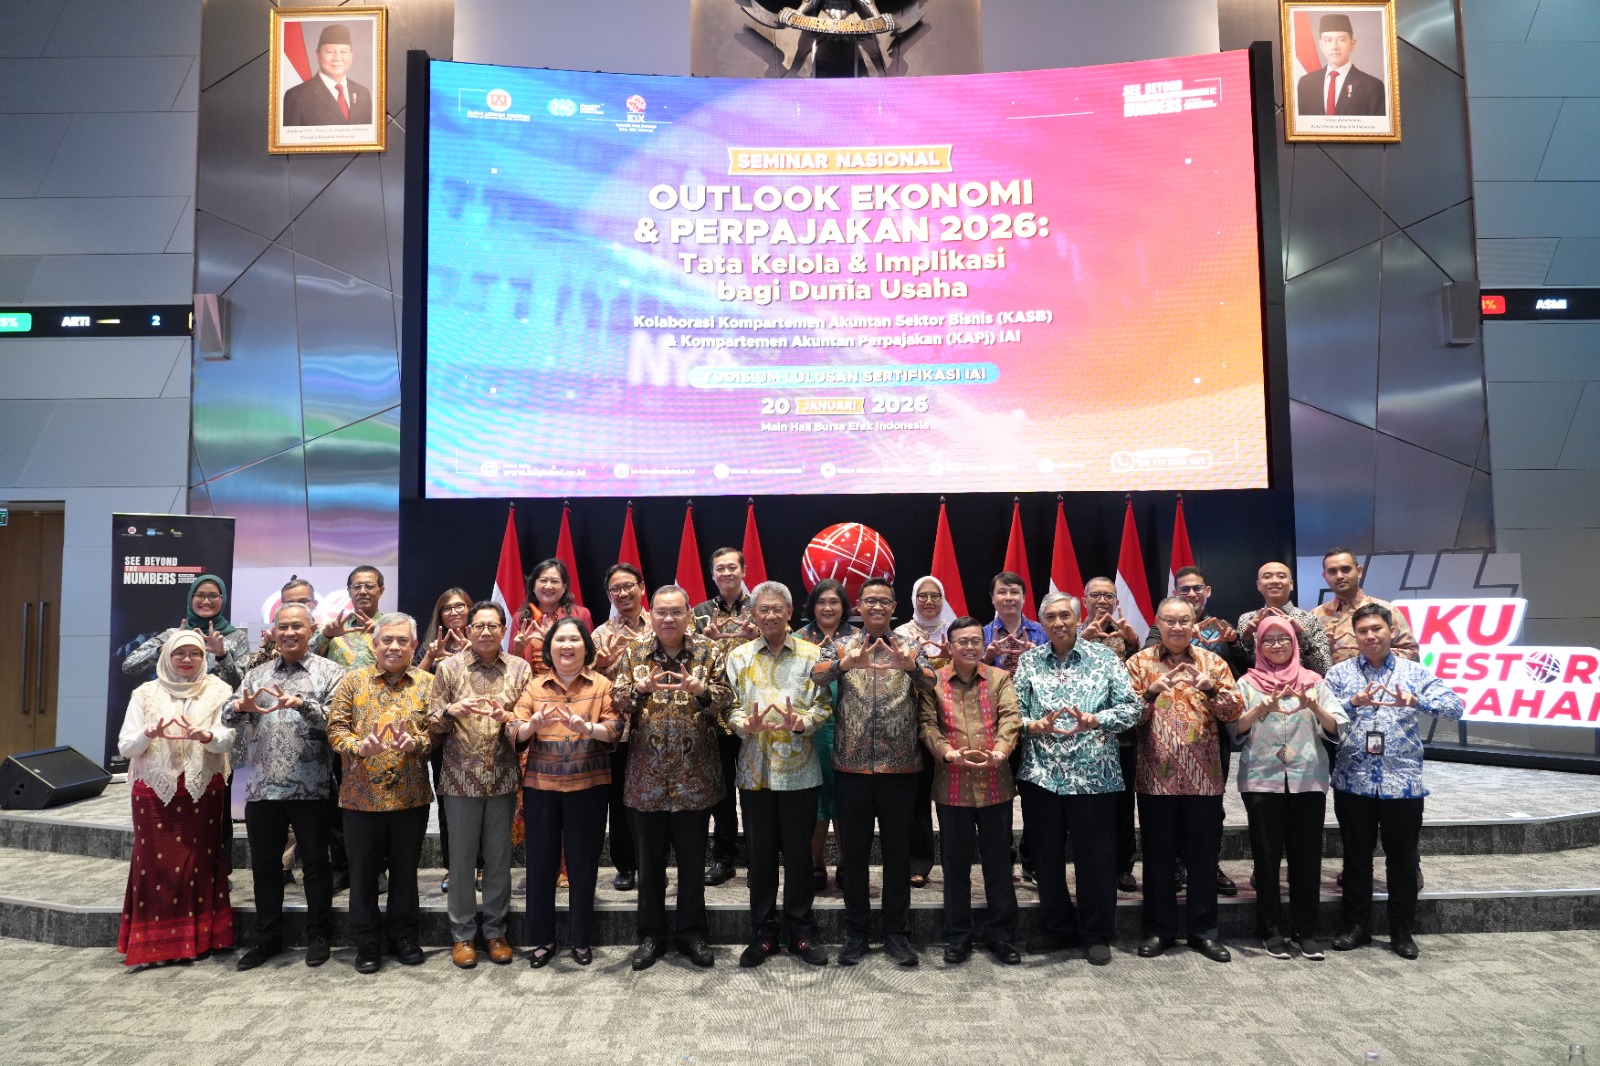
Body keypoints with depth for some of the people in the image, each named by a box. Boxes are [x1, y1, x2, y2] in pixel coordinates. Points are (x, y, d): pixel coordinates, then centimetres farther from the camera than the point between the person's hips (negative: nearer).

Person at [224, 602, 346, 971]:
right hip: (262, 787, 4)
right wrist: (241, 707, -19)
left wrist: (301, 703, -27)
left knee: (315, 864, 6)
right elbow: (228, 716, 4)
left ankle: (318, 936, 19)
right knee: (264, 865, 13)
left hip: (310, 788, -4)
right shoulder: (257, 674, 13)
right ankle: (268, 937, 26)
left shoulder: (329, 673, 0)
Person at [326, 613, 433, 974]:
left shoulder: (427, 684, 3)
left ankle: (403, 935, 27)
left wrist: (416, 743, -23)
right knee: (363, 871, 9)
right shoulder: (353, 682, 3)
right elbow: (336, 727, -2)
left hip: (411, 795, 0)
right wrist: (358, 745, -21)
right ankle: (366, 943, 22)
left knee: (405, 870, 12)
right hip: (362, 795, 0)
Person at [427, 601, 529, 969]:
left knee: (499, 857, 8)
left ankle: (495, 932, 21)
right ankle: (463, 935, 19)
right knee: (462, 857, 6)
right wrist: (452, 711, -19)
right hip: (461, 777, -1)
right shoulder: (449, 667, 1)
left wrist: (506, 717, -17)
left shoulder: (519, 669, 4)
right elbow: (432, 724, 2)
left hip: (503, 777, 1)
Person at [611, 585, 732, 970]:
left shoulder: (709, 651, 1)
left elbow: (725, 699, -4)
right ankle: (651, 935, 23)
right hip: (647, 776, 1)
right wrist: (639, 689, -22)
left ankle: (692, 933, 23)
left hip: (695, 776, -1)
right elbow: (616, 702, -2)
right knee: (650, 861, 10)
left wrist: (702, 691, -24)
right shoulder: (633, 653, 4)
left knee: (693, 860, 9)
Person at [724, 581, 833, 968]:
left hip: (799, 771, -1)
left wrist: (801, 723, -20)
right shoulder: (738, 657, 7)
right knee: (761, 853, 9)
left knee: (799, 853, 8)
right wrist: (745, 724, -18)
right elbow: (729, 707, 3)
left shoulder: (811, 654, 2)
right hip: (755, 771, 1)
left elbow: (824, 706, -1)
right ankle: (763, 932, 22)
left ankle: (799, 931, 22)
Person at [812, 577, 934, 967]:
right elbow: (816, 674, -16)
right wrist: (847, 663, -38)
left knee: (898, 851, 8)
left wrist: (910, 666, -36)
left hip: (900, 767, 0)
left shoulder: (910, 649, 5)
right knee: (854, 851, 9)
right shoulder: (842, 648, 4)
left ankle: (896, 933, 21)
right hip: (852, 767, 0)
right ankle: (855, 932, 22)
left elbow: (931, 683, -13)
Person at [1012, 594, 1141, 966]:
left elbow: (1132, 708, -3)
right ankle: (1056, 928, 29)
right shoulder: (1029, 661, 7)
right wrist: (1035, 726, -19)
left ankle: (1097, 934, 22)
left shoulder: (1104, 657, 2)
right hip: (1040, 773, 2)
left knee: (1096, 857, 5)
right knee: (1047, 855, 12)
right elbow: (1013, 711, 1)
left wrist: (1094, 721, -19)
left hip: (1093, 774, -2)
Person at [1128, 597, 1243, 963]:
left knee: (1204, 856, 8)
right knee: (1159, 856, 7)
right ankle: (1160, 929, 18)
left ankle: (1204, 930, 20)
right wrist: (1151, 692, -21)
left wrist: (1211, 688, -18)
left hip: (1203, 775, 1)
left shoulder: (1212, 661, 7)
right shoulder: (1140, 662, 3)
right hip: (1156, 775, -1)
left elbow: (1234, 710, 0)